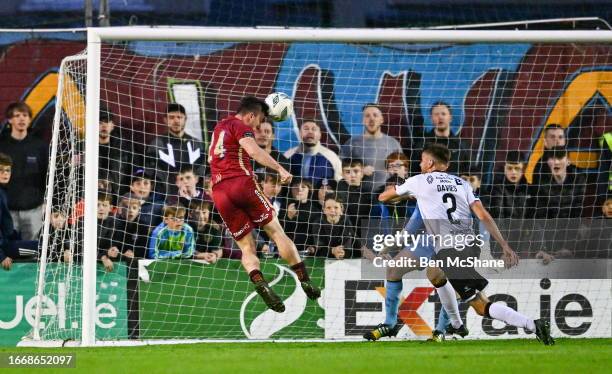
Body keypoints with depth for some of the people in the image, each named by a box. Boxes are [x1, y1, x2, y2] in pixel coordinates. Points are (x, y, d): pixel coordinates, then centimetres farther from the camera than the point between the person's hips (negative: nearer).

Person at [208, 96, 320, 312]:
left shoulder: (219, 128, 28)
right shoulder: (240, 126, 2)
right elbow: (253, 151, -18)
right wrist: (280, 169, -24)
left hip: (219, 193, 7)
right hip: (242, 182, -7)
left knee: (247, 247, 5)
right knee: (276, 231, 2)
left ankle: (259, 283, -22)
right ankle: (305, 282, -2)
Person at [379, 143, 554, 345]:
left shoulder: (418, 181, 8)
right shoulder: (461, 183, 17)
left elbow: (383, 197, 22)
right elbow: (483, 216, 5)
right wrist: (505, 246, 0)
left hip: (449, 251, -7)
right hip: (469, 244, 7)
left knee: (481, 306, -10)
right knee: (434, 272, 35)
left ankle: (532, 325, -27)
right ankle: (456, 325, 40)